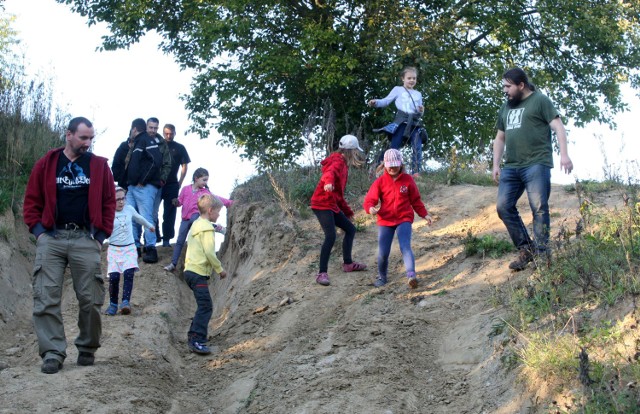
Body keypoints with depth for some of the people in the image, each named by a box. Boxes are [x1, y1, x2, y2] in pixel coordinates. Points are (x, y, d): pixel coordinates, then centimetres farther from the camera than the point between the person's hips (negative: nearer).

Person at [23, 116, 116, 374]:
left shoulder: (99, 165, 7)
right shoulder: (46, 164, 7)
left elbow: (109, 203, 7)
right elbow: (32, 200, 8)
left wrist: (101, 235, 0)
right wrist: (38, 231, -3)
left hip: (85, 239, 0)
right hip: (51, 238, 0)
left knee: (90, 299, 1)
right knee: (47, 299, -6)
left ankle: (87, 349, 17)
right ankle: (52, 353, -3)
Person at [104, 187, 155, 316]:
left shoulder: (129, 209, 6)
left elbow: (139, 218, 26)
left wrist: (149, 225, 42)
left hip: (129, 248, 2)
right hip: (114, 249, -2)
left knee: (129, 274, -17)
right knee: (114, 276, -12)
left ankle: (126, 302, -20)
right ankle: (113, 304, 3)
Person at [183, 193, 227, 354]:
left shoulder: (196, 225, 18)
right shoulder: (207, 228, -13)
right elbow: (209, 252, -19)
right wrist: (220, 269, -7)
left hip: (190, 270, 10)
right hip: (199, 273, -10)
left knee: (204, 305, 20)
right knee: (205, 307, -12)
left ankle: (193, 335, 26)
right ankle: (196, 340, -17)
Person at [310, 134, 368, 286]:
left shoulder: (343, 164, 20)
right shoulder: (338, 162, -11)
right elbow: (329, 173, -36)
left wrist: (347, 211, 32)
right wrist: (328, 182, -59)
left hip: (332, 205, 10)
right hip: (322, 204, -10)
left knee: (350, 229, 18)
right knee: (331, 236, -21)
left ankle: (348, 263, 31)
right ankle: (322, 273, -21)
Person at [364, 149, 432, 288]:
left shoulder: (408, 180, 1)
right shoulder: (380, 181, -1)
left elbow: (415, 200, 10)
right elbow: (370, 200, -6)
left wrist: (424, 214, 5)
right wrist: (371, 208, -28)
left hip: (404, 219, -1)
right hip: (385, 220, 1)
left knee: (405, 246, -21)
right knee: (383, 252, -1)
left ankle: (411, 275, -35)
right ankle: (382, 277, 23)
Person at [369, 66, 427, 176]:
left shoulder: (418, 94, 25)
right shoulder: (398, 90, 13)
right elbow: (386, 101, 6)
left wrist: (421, 111, 3)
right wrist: (376, 103, -13)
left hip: (415, 124, 4)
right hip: (401, 122, -4)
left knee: (417, 148, -9)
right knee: (394, 146, -12)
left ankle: (416, 173, -9)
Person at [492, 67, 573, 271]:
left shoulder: (539, 101, 2)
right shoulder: (506, 107, 23)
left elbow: (558, 126, -5)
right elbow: (499, 138, 29)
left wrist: (564, 154, -18)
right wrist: (496, 165, 20)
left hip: (536, 164, -7)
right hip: (511, 167, 7)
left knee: (539, 208, -11)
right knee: (504, 207, -3)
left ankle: (541, 253, -9)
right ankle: (525, 249, 4)